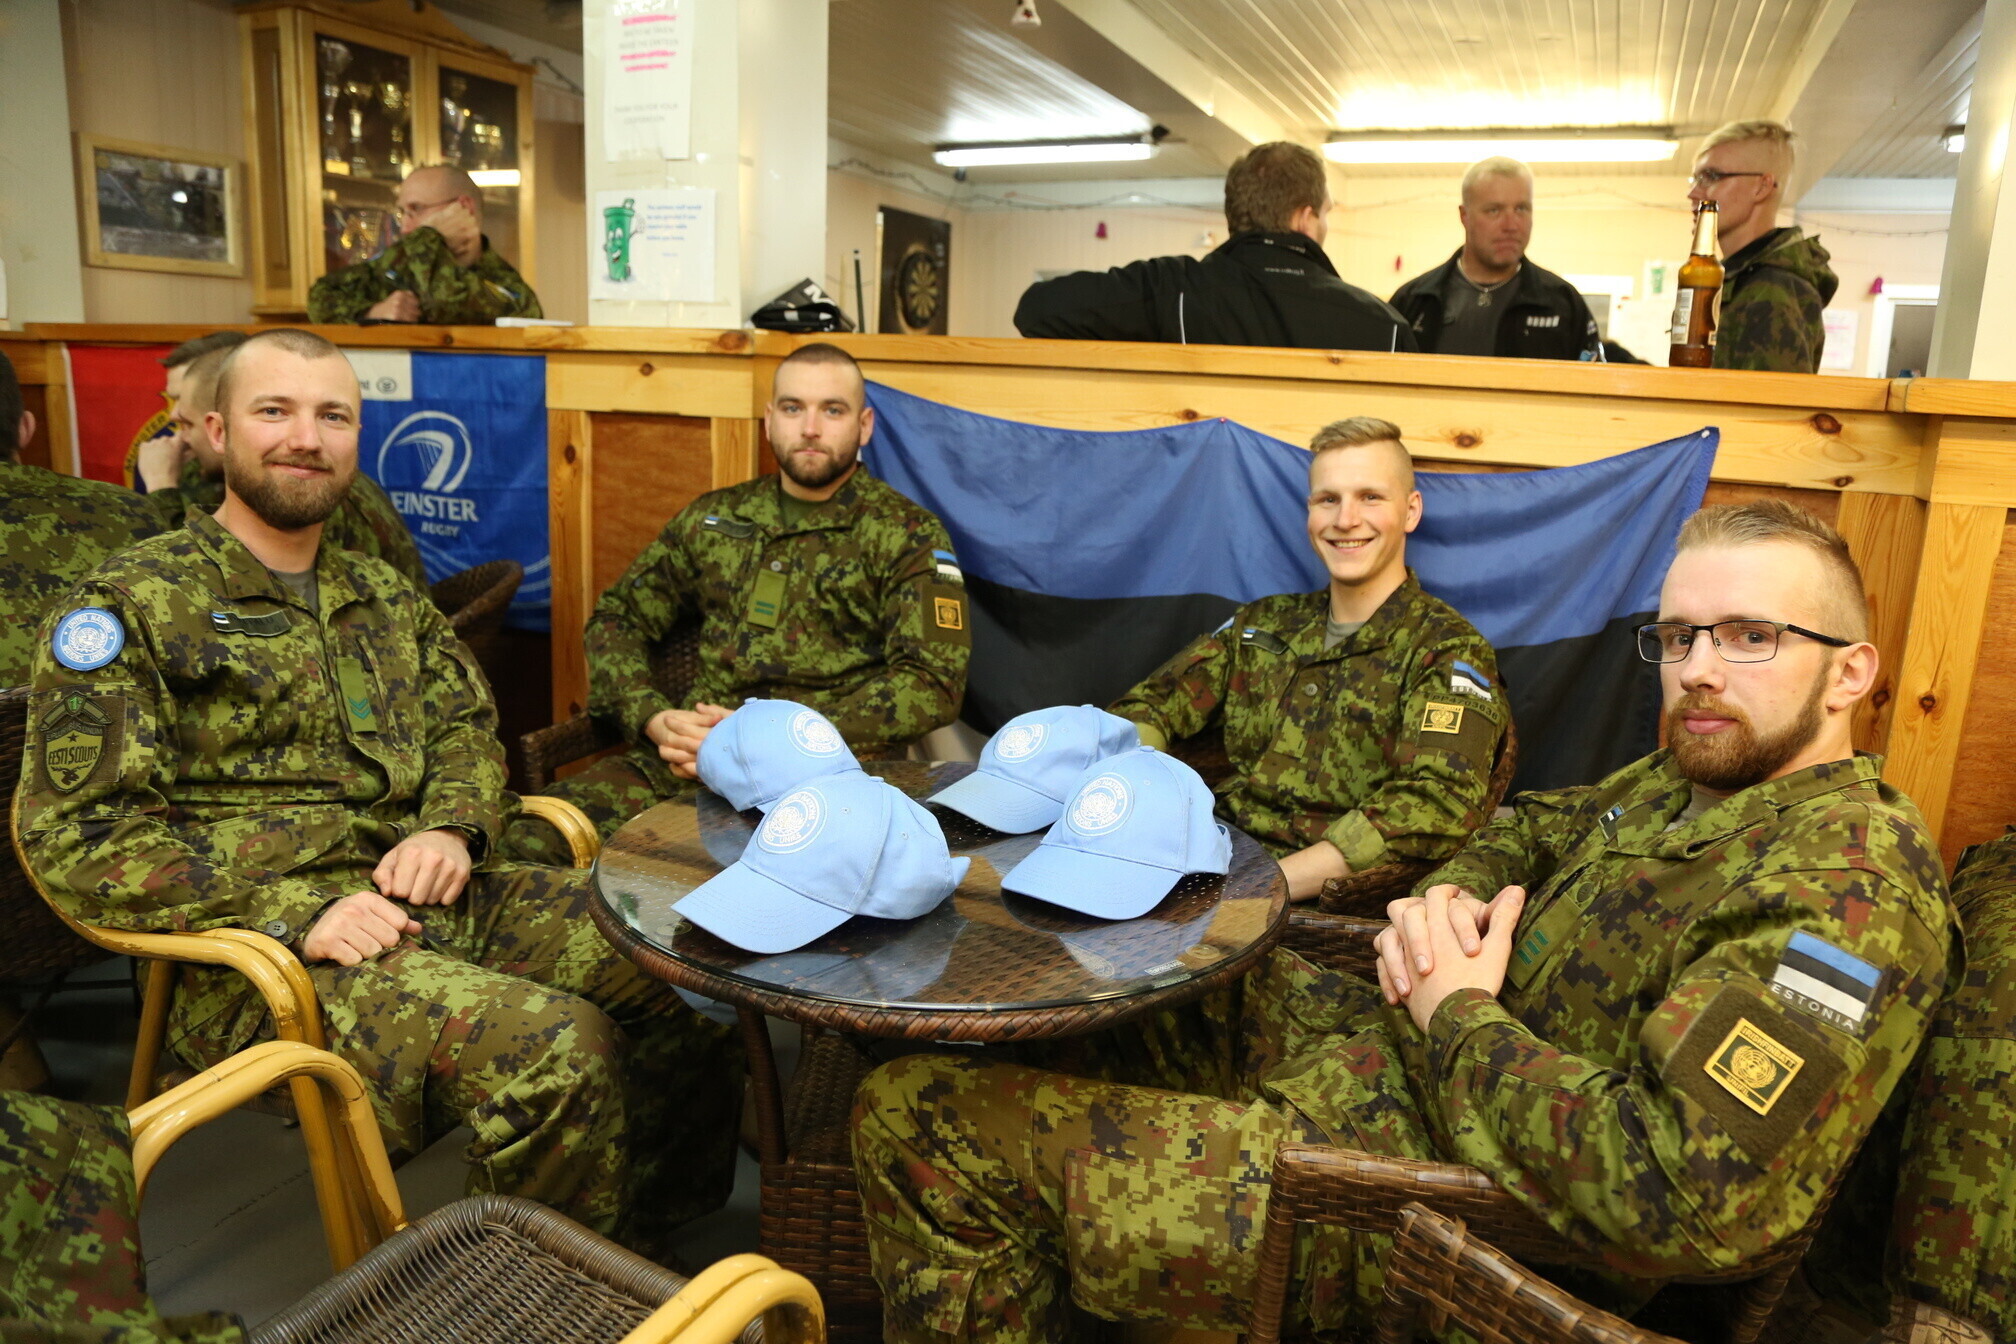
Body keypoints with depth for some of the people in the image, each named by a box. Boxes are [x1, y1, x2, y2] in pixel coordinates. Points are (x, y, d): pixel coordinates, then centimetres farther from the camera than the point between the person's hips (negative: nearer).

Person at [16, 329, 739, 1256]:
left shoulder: (383, 595, 18)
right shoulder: (126, 610, -2)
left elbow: (467, 725, 20)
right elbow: (74, 836, -8)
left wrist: (453, 827, -4)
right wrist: (296, 912, -19)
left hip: (441, 899, 6)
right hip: (266, 952, -6)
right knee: (552, 1049, -30)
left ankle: (654, 1249, 8)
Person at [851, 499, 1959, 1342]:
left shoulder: (1852, 889, -21)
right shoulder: (1690, 780, 7)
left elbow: (1691, 1193, -32)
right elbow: (1527, 831, 22)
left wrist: (1460, 1015, -18)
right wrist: (1445, 898, -2)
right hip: (1414, 1055, 10)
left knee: (915, 1116, -13)